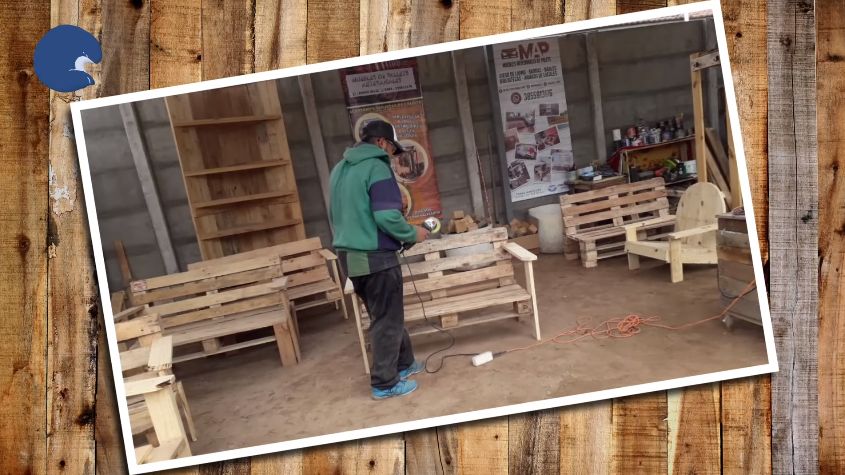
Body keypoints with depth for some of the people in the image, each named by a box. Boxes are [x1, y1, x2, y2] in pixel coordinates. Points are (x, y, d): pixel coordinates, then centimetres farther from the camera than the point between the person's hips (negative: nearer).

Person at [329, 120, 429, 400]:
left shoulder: (339, 169, 13)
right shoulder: (377, 167, -14)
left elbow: (334, 216, 20)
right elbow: (387, 217, -22)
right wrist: (413, 234, -7)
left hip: (348, 255, 9)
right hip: (375, 257, -9)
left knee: (384, 315, 21)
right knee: (387, 320, 4)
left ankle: (404, 363, 35)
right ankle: (385, 383, 14)